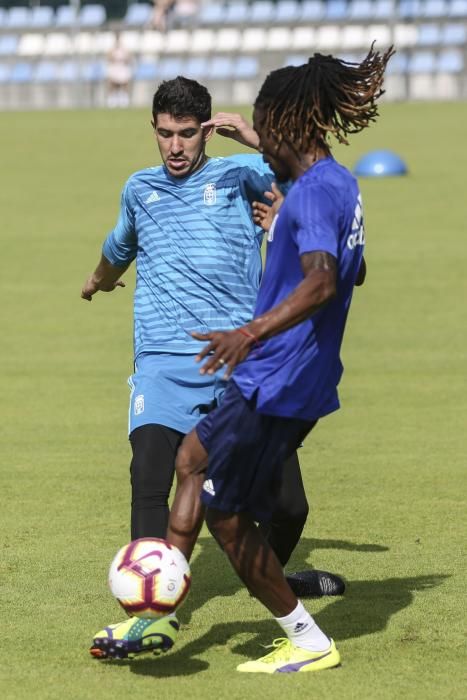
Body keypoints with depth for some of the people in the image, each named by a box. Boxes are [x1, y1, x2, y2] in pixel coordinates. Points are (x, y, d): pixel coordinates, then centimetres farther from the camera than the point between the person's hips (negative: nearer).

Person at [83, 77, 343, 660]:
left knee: (286, 501, 0)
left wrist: (253, 138, -22)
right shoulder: (140, 189, 17)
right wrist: (100, 279, 60)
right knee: (150, 476, -24)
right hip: (165, 364, 1)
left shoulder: (238, 176, 7)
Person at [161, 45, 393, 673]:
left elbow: (322, 281, -37)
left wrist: (252, 333, -50)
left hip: (278, 385, -11)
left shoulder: (314, 192, -20)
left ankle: (308, 643, 8)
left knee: (226, 515, -1)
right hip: (273, 380, 11)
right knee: (194, 458, 23)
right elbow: (351, 272, 28)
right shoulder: (342, 185, 10)